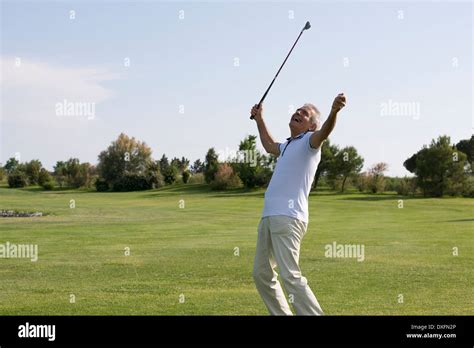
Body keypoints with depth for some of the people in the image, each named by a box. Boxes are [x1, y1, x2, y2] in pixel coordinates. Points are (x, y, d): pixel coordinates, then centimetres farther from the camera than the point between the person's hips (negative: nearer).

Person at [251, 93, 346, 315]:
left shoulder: (309, 141, -1)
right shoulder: (288, 145, 25)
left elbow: (324, 133, -25)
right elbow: (269, 145, 48)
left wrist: (333, 112, -45)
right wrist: (259, 120, 50)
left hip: (288, 218, -10)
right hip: (269, 216, 10)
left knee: (290, 276, -20)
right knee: (261, 273, 16)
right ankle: (281, 314, 24)